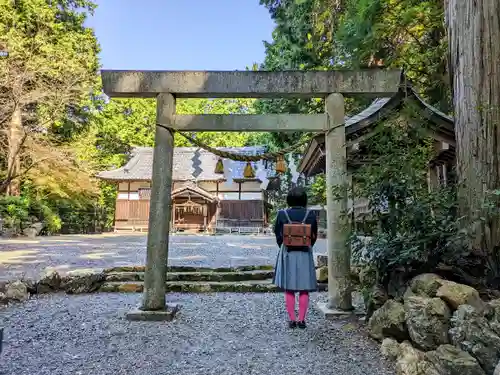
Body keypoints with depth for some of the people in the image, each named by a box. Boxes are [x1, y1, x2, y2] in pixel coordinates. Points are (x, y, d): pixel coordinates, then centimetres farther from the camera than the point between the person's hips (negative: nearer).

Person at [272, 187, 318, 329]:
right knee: (304, 289, 9)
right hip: (305, 254, 1)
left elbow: (278, 235, -1)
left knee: (289, 289, 7)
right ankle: (301, 320, 10)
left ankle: (292, 320, 10)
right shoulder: (310, 215, -4)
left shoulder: (282, 214, -6)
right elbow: (314, 236, 1)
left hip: (287, 253, 0)